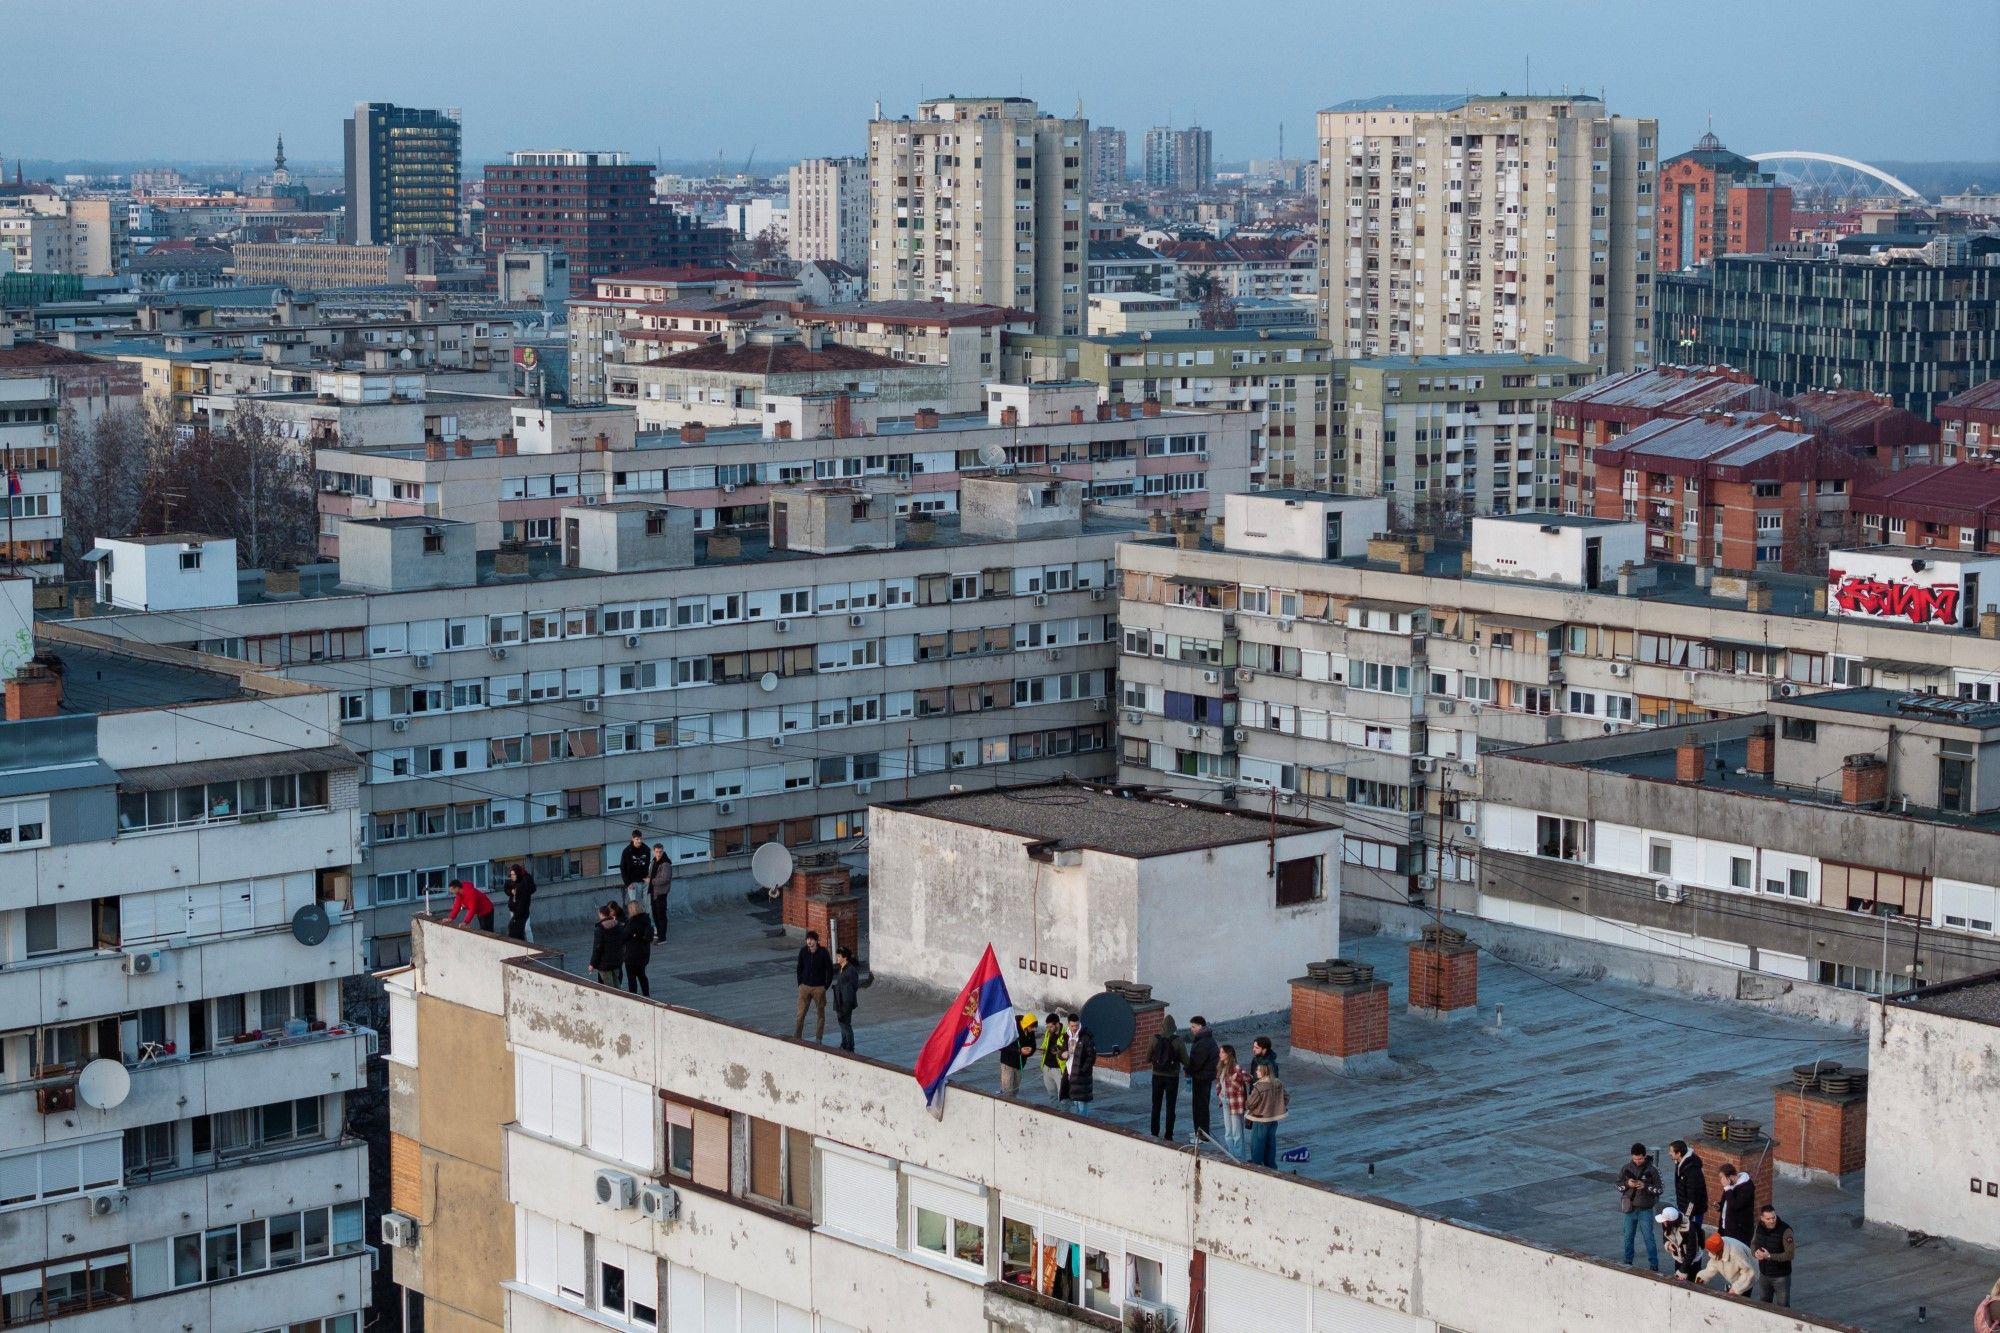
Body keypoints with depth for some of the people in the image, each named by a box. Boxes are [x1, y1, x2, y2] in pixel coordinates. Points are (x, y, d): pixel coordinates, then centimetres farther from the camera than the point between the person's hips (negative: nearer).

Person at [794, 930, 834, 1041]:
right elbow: (799, 968, 10)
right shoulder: (803, 951, -2)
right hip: (805, 986, 2)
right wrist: (800, 983, 4)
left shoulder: (823, 952, -10)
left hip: (819, 988, -2)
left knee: (820, 1014, 6)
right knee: (800, 1014, -1)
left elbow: (830, 970, -3)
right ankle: (796, 1038, 4)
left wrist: (826, 986, -6)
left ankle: (818, 1038, 16)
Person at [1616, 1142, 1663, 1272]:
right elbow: (1618, 1185, 6)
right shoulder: (1626, 1168, -1)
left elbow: (1659, 1189, -6)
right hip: (1630, 1209, 3)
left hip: (1645, 1210, -3)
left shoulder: (1651, 1170, -9)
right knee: (1629, 1237, 14)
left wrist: (1645, 1186, -22)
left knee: (1649, 1238, -1)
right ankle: (1628, 1262, 28)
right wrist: (1627, 1184, -15)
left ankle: (1654, 1265, 5)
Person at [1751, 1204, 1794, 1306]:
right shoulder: (1759, 1228, -4)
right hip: (1764, 1275, 6)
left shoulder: (1785, 1230, -22)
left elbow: (1790, 1254, -24)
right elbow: (1753, 1244, 13)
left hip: (1781, 1277, -6)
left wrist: (1769, 1256, -28)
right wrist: (1755, 1253, -11)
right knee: (1763, 1305, 20)